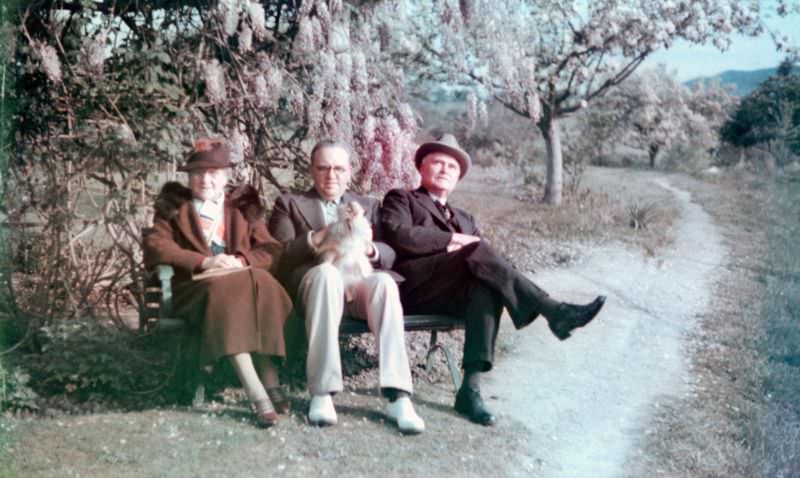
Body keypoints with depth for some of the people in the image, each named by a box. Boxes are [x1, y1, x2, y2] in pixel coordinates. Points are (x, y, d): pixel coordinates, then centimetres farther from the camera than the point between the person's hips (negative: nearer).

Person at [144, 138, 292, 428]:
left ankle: (270, 380, -35)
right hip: (197, 286, -2)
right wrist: (203, 262, -16)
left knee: (263, 283, -33)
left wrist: (242, 260, -11)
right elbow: (155, 247, -2)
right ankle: (256, 394, -45)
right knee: (223, 289, -37)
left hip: (248, 280, 2)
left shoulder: (244, 205, 19)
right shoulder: (173, 206, 15)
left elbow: (271, 250, 11)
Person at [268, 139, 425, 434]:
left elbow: (389, 255, 14)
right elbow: (279, 253, 4)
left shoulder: (368, 206, 27)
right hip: (313, 279, -2)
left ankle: (398, 396, -40)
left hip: (359, 281, 2)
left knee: (384, 282, -33)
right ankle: (322, 393, -37)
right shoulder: (290, 203, 21)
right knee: (327, 271, -38)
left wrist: (369, 249, -10)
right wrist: (316, 238, -13)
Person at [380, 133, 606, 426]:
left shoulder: (464, 219, 33)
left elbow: (485, 258, 15)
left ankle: (471, 388, -38)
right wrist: (452, 240, -7)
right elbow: (397, 234, -6)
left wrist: (460, 247, -7)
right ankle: (553, 312, -31)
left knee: (486, 289, -32)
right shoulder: (400, 199, 18)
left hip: (449, 296, 4)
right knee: (477, 251, -28)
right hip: (412, 289, -4)